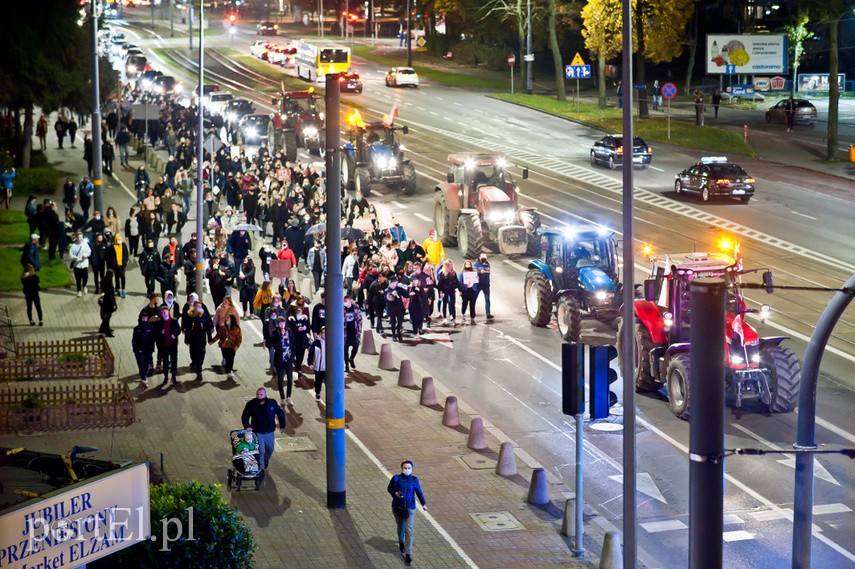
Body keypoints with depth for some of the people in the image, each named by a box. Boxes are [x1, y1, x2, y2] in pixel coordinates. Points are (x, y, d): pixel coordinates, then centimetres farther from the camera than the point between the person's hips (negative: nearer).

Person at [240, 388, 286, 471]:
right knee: (260, 451, -10)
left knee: (270, 449, 21)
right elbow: (245, 416, -5)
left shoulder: (272, 403, -7)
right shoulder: (251, 404, -12)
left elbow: (280, 413, 7)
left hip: (270, 432, 3)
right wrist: (247, 426, -23)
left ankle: (266, 459, 53)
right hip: (258, 433, -3)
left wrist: (282, 426, 6)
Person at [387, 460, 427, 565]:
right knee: (400, 527, 19)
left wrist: (423, 504, 6)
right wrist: (395, 493, -16)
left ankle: (408, 554, -9)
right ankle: (401, 542, 52)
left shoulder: (414, 479, -3)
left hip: (410, 508, -1)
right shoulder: (396, 478, -7)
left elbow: (419, 492, 9)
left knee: (408, 530, -9)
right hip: (398, 508, 1)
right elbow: (389, 488, 4)